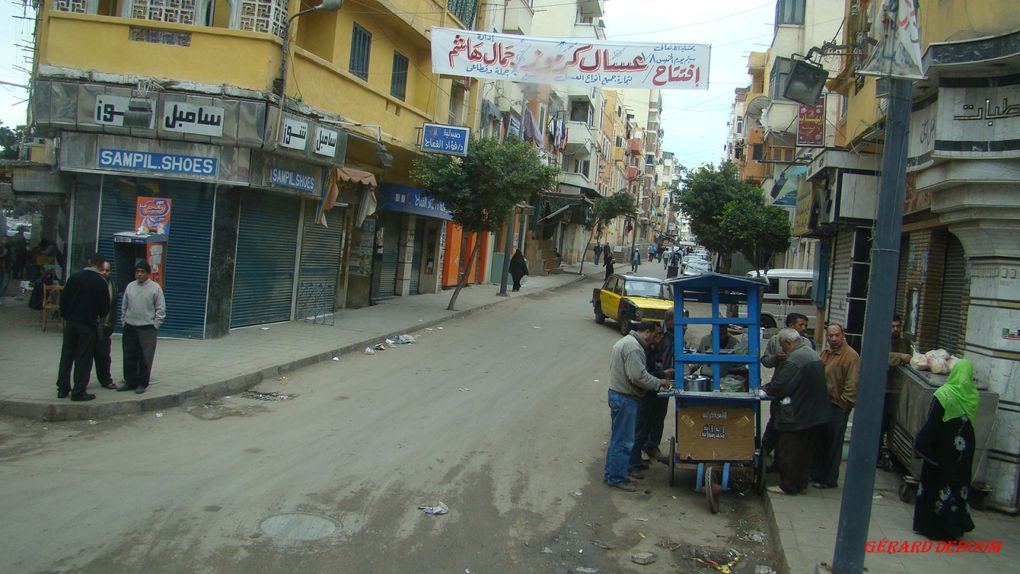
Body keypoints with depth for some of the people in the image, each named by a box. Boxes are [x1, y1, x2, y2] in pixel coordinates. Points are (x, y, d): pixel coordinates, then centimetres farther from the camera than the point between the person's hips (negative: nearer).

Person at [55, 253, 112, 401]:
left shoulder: (74, 277, 2)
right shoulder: (101, 282, -10)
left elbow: (63, 298, 5)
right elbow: (105, 306, -6)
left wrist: (64, 316, 15)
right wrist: (101, 314, 15)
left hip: (71, 322, 4)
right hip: (89, 324, -4)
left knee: (66, 355, 13)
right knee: (84, 358, 1)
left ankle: (62, 389, 18)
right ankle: (79, 392, 3)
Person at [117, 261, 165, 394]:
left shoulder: (155, 287, -4)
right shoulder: (130, 286, 9)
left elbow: (160, 308, -3)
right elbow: (124, 306, 16)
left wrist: (155, 324, -6)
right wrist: (124, 321, 10)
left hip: (147, 328, -4)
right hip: (130, 328, 4)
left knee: (145, 358, -2)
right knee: (129, 357, 9)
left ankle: (142, 384, 7)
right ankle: (130, 382, 19)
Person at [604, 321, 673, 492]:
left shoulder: (623, 341, 16)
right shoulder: (633, 346, -19)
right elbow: (638, 376, -25)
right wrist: (659, 383, -13)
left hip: (617, 393, 11)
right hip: (625, 398, -11)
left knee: (617, 437, 19)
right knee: (623, 439, -3)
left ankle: (611, 472, 27)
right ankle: (617, 478, 4)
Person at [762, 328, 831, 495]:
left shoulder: (794, 360, -21)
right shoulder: (813, 354, 9)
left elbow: (779, 386, -23)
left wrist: (766, 389, -2)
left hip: (797, 417, -9)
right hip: (817, 415, 9)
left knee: (791, 452, 3)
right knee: (805, 451, 17)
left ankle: (788, 486, 10)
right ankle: (801, 483, 27)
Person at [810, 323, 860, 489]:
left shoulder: (851, 356, -14)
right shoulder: (825, 353, 13)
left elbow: (852, 385, -17)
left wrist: (842, 404, -15)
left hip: (838, 407, -8)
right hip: (822, 404, 8)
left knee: (833, 444, 3)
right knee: (819, 441, 15)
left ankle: (829, 479, 14)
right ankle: (817, 474, 27)